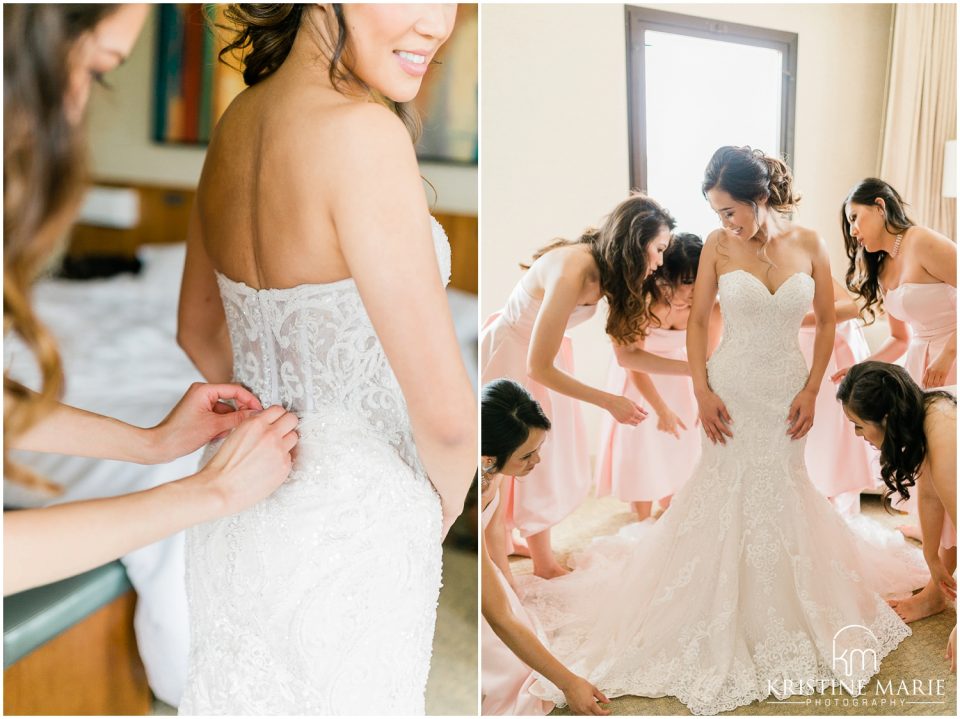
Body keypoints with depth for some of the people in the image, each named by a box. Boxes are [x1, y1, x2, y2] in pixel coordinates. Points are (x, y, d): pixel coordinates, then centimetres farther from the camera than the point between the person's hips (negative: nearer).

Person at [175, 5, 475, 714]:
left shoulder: (237, 121, -2)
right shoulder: (363, 133, -26)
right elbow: (446, 412, -24)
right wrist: (446, 500, -4)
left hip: (240, 516, 7)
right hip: (353, 539, -7)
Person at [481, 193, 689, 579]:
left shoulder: (610, 271, -7)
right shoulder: (571, 273, -33)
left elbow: (625, 353, 0)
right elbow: (539, 367, -29)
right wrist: (609, 402, -23)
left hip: (538, 359, 8)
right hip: (506, 358, -8)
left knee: (547, 462, 14)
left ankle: (543, 561, 27)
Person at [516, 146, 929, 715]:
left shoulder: (809, 244, -5)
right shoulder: (718, 247, -8)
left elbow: (827, 322, 3)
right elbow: (698, 321, 0)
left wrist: (811, 390, -3)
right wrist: (702, 391, -8)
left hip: (787, 388, 1)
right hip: (732, 388, -1)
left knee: (784, 493, 13)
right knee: (726, 497, 6)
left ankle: (785, 618, 33)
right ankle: (726, 625, 23)